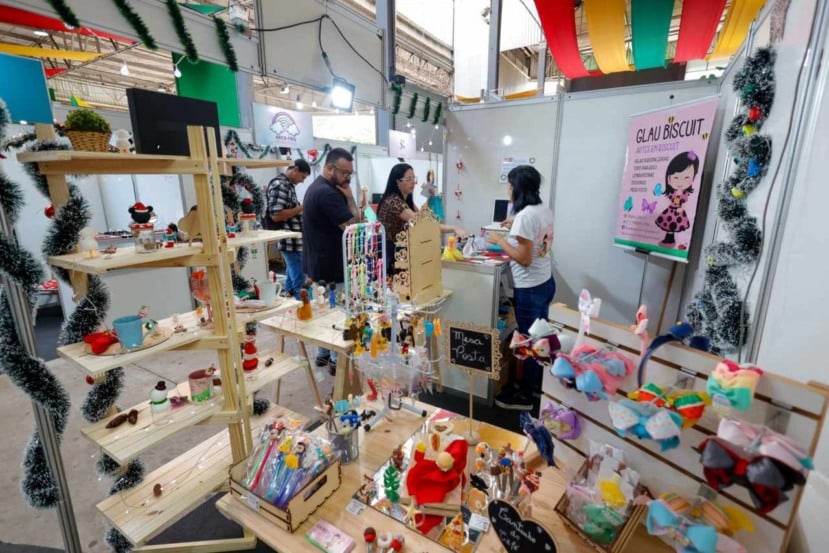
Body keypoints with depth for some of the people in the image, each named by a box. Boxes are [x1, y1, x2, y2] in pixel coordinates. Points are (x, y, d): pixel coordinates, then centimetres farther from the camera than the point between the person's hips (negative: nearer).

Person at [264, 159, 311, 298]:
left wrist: (301, 208, 11)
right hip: (290, 241, -11)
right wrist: (301, 208, -18)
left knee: (292, 278, 19)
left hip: (293, 241, 11)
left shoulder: (289, 185, 15)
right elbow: (276, 215, -23)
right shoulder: (279, 185, -15)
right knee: (299, 281, -5)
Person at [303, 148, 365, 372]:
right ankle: (338, 360, 17)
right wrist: (350, 197, -14)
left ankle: (323, 354, 32)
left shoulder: (317, 187, 12)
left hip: (321, 263, 11)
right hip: (332, 266, -11)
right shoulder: (327, 193, -23)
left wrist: (357, 209, 3)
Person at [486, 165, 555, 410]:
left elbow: (524, 258, -23)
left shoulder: (525, 216, -22)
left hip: (529, 289, -9)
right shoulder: (545, 210, 6)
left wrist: (500, 240, -13)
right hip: (546, 282, 9)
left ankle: (525, 396, 20)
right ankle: (538, 382, 38)